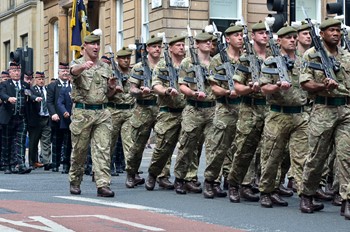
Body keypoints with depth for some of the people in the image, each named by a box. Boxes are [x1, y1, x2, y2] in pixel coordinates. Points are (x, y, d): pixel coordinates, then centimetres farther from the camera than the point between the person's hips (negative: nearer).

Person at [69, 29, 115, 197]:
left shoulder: (105, 67, 15)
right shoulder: (77, 64, 1)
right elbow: (74, 71, -26)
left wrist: (112, 87, -1)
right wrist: (83, 66, -49)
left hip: (102, 112, 3)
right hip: (82, 112, -3)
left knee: (103, 149, -7)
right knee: (79, 150, 5)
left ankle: (103, 185, -10)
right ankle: (74, 182, 22)